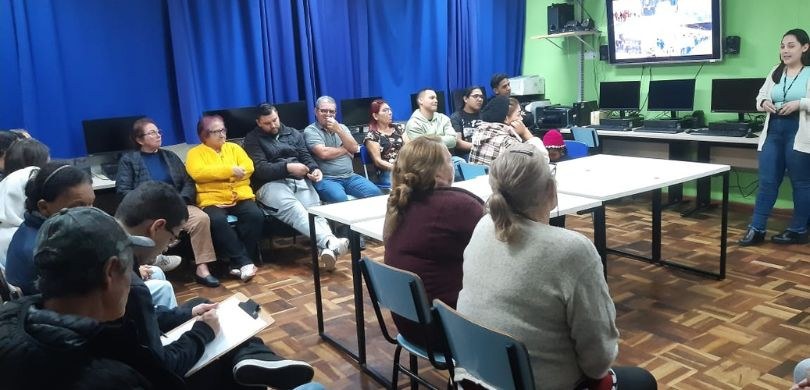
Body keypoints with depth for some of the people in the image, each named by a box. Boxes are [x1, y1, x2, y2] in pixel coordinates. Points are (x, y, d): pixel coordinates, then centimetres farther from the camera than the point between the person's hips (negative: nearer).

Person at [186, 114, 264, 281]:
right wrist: (230, 170, -15)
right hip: (213, 199, -3)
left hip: (240, 196, 3)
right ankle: (244, 261, -25)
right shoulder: (195, 153, 8)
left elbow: (248, 167, 3)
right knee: (217, 221, -34)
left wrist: (216, 173, -9)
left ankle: (239, 263, -17)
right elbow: (198, 173, -12)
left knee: (256, 216, -26)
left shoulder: (234, 148, 18)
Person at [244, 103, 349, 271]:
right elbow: (260, 168, -4)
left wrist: (315, 169, -8)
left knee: (314, 209, -30)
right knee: (293, 209, -36)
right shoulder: (252, 139, 11)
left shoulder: (293, 133, 24)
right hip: (270, 184, -4)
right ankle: (330, 242, -57)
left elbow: (306, 157, 17)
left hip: (299, 181, 4)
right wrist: (288, 167, -19)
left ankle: (326, 249, -55)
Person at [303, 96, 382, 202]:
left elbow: (354, 148, 5)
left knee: (375, 192, -18)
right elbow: (323, 153, -13)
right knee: (340, 199, -35)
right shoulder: (310, 131, 1)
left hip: (350, 176, 5)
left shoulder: (342, 127, 18)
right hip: (326, 179, -5)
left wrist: (338, 130, -7)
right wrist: (345, 149, 3)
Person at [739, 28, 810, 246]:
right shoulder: (775, 72, 12)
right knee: (767, 182, 5)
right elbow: (760, 96, 16)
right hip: (773, 132, 5)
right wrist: (764, 103, -5)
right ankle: (757, 229, 9)